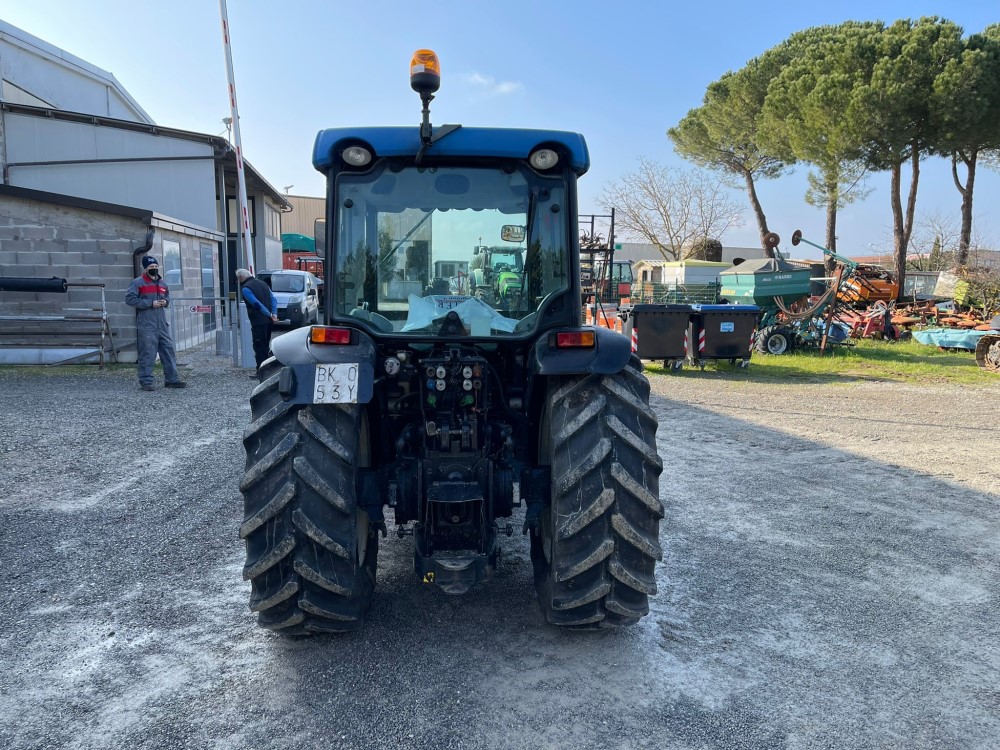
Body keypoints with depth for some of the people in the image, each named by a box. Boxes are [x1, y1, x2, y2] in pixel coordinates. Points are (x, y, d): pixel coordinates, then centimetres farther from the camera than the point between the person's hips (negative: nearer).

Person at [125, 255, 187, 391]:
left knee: (168, 351, 7)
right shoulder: (138, 283, -4)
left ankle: (172, 379, 15)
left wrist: (165, 302, 6)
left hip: (162, 325, 6)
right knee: (147, 354, -4)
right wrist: (150, 303, -15)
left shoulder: (162, 283, 15)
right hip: (146, 326, -6)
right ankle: (146, 381, 5)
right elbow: (130, 299, -11)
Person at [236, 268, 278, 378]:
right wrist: (274, 314, -2)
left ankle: (261, 372, -2)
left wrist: (270, 315, -13)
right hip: (268, 321, 8)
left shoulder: (246, 288, -9)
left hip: (258, 322, -8)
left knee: (259, 347, -3)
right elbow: (273, 299, 9)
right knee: (265, 346, 16)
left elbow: (257, 304, -18)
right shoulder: (262, 283, 16)